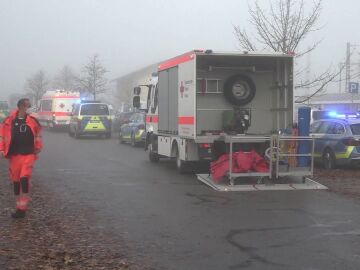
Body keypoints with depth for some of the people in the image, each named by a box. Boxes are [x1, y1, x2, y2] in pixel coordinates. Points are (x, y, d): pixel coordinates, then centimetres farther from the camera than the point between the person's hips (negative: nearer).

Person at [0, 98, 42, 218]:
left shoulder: (32, 120, -1)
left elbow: (38, 134, 12)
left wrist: (38, 148, 6)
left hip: (28, 155, -2)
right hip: (14, 155, 2)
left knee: (24, 178, -15)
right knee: (15, 180, 9)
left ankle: (23, 207, -5)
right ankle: (20, 206, 22)